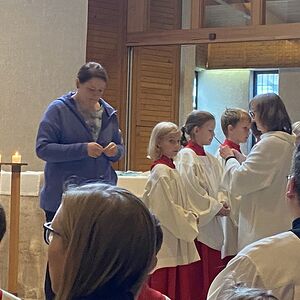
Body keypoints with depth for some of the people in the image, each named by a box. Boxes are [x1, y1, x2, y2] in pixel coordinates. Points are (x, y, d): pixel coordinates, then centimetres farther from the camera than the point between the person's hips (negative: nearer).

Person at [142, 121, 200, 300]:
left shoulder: (171, 169, 14)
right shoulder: (161, 172, -14)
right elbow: (167, 210, -18)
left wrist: (190, 217, 7)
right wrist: (191, 219, -6)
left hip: (178, 242, 9)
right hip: (167, 243, -9)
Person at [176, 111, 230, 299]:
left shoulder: (210, 159, 15)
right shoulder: (186, 157, -10)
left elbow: (218, 185, 16)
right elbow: (193, 191, -15)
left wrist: (222, 201, -4)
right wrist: (216, 207, -10)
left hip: (212, 222, 8)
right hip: (197, 221, -8)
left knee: (214, 268, 8)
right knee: (201, 275, -6)